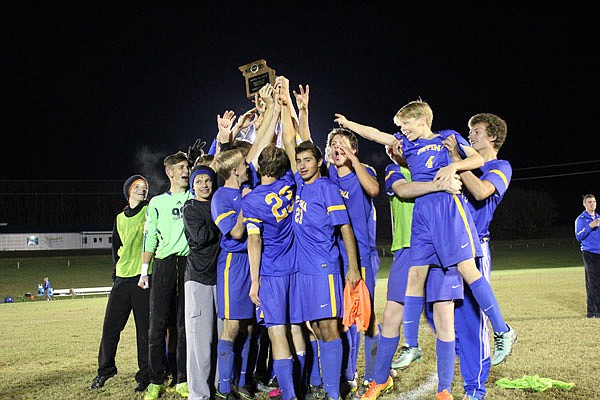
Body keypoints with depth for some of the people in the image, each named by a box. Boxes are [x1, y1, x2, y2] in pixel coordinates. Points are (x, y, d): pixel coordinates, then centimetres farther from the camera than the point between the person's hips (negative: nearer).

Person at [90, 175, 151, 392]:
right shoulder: (120, 218, 17)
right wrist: (117, 272, 15)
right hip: (122, 278, 5)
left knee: (145, 328, -2)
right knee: (110, 326, 5)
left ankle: (145, 376, 7)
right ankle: (105, 370, 23)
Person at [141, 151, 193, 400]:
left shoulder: (195, 197, 14)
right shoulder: (157, 202, 13)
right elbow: (149, 238, 9)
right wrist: (145, 270, 4)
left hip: (189, 263, 0)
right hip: (163, 265, 0)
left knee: (185, 324, 3)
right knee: (157, 324, -2)